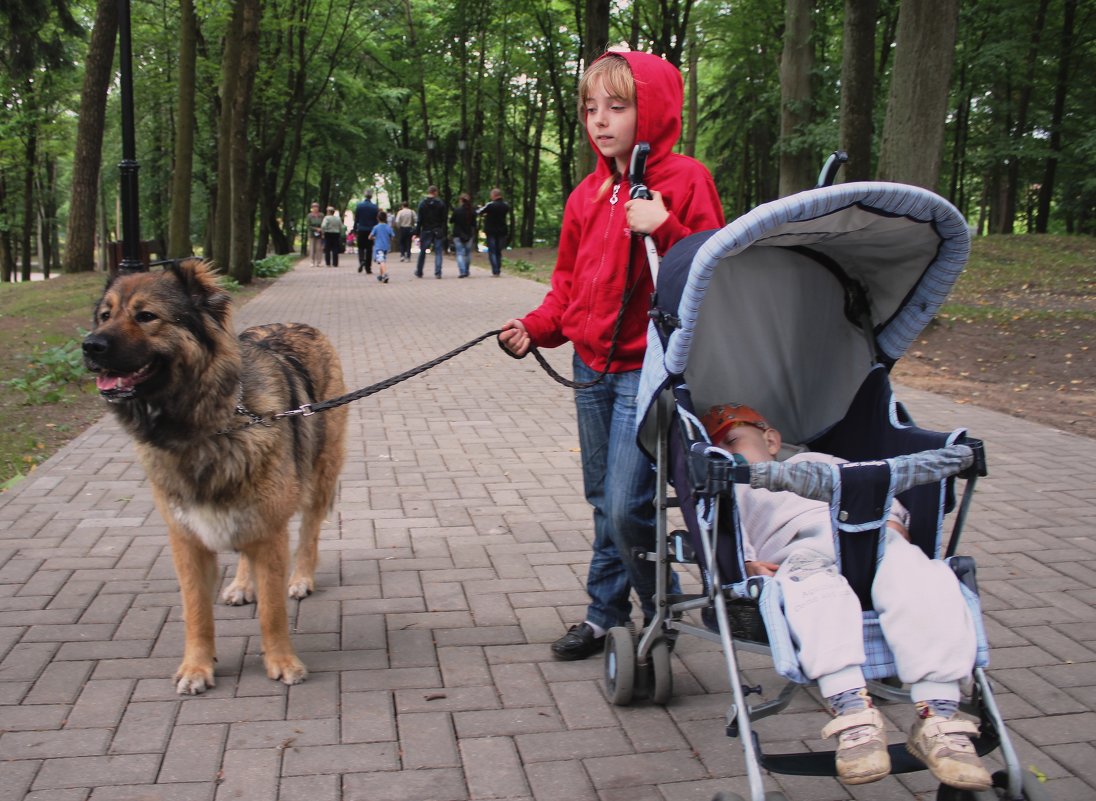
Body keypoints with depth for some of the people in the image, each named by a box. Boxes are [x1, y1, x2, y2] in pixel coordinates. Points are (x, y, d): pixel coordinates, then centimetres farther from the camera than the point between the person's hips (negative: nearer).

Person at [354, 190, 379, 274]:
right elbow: (376, 220, 0)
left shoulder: (359, 206, -4)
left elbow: (356, 219, -2)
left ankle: (361, 261, -17)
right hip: (371, 230, 0)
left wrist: (355, 230, 6)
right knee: (369, 249, 5)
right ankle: (368, 269, 5)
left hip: (361, 230, 0)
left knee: (361, 247, 11)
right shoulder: (375, 207, -4)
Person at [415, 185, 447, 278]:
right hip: (438, 231, -1)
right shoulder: (441, 203, -2)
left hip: (426, 231, 1)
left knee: (422, 252, 12)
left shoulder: (422, 204, -2)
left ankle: (419, 272, 20)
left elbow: (419, 220, -3)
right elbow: (444, 219, -2)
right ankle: (438, 273, -8)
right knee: (438, 252, 1)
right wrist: (444, 233, 4)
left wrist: (417, 233, -1)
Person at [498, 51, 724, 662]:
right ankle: (606, 614, 30)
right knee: (604, 501, 16)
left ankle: (661, 617, 13)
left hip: (649, 368, -7)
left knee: (627, 505, -10)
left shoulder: (686, 180, -7)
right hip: (592, 366, 7)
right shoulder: (588, 195, 11)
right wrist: (535, 329, 2)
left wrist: (664, 230, -23)